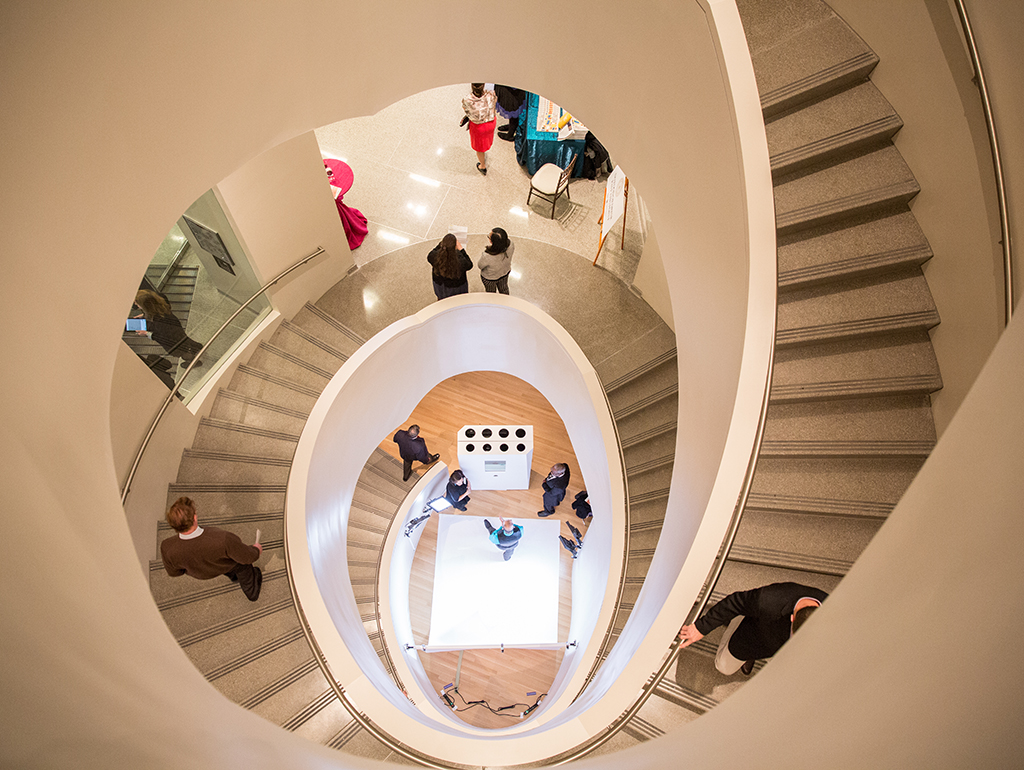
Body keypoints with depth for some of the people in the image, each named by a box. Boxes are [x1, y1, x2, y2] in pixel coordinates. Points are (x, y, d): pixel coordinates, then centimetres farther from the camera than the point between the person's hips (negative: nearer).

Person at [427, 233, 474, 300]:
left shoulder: (435, 256, -31)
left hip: (439, 284, 3)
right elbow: (469, 265, -15)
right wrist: (461, 250, -17)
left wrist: (441, 244, -2)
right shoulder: (460, 261, -39)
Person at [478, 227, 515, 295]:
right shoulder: (510, 244, -35)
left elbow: (480, 265, -24)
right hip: (505, 272, 4)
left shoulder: (487, 256, -48)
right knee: (503, 288, 37)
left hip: (490, 278, -4)